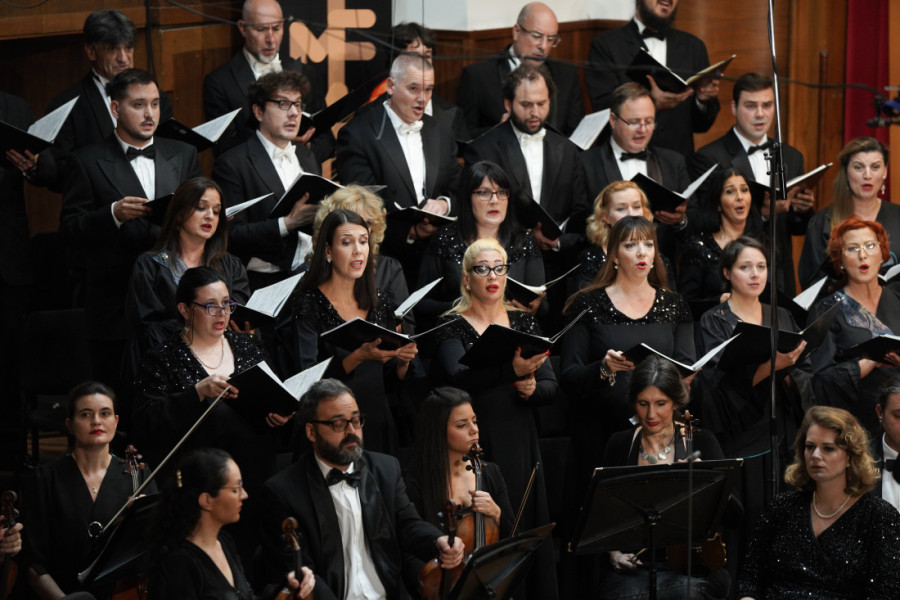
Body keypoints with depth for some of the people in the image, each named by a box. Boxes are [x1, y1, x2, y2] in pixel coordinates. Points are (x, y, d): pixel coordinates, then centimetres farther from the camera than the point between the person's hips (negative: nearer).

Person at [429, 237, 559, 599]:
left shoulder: (523, 322, 12)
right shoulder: (452, 327, -1)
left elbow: (551, 387, 10)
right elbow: (458, 378, -20)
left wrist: (533, 388, -14)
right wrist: (512, 370, -35)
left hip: (520, 444, 4)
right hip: (475, 447, -4)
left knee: (528, 528, 1)